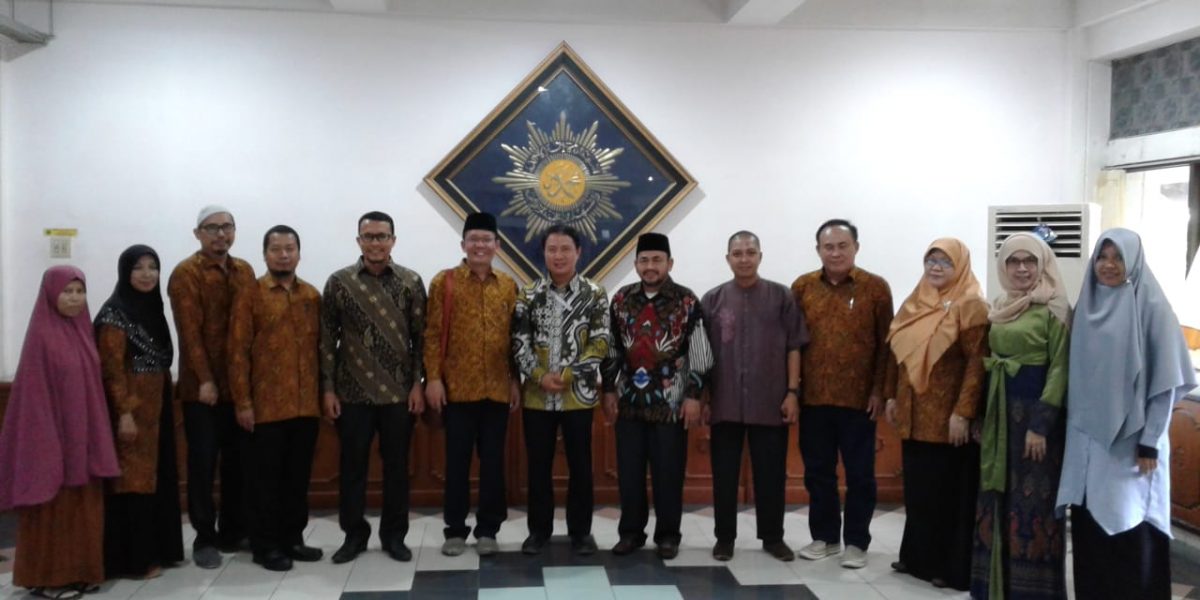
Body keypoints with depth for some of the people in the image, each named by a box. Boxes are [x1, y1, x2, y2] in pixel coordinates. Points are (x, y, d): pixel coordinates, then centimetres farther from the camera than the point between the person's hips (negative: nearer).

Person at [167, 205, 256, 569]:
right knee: (203, 463, 1)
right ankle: (204, 538, 11)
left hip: (241, 383, 5)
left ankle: (233, 532, 22)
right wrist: (204, 379, -18)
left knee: (239, 461, 10)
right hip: (203, 386, -5)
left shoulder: (245, 271, 12)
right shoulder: (186, 273, -6)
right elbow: (190, 331, -13)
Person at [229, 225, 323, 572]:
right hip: (266, 406, -4)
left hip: (306, 404, 4)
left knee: (299, 475, 11)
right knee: (267, 477, 5)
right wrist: (242, 401, -11)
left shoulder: (312, 296, 10)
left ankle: (293, 538, 24)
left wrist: (324, 391, 8)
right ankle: (266, 544, 16)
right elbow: (238, 352, -7)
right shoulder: (249, 296, -3)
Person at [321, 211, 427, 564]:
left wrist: (419, 384, -3)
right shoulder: (339, 282, 0)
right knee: (352, 466, 9)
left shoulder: (411, 282, 1)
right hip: (352, 393, 0)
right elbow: (327, 339, 1)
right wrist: (327, 388, -2)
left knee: (397, 466, 8)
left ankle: (394, 535, 22)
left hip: (399, 393, 0)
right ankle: (354, 534, 24)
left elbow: (421, 336, 3)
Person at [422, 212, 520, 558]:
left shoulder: (508, 286, 8)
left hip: (497, 389, 3)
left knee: (493, 460, 7)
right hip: (457, 388, -2)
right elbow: (433, 334, -3)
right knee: (457, 460, 5)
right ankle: (455, 529, 17)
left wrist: (516, 380, 6)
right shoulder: (444, 282, -1)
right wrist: (433, 378, -9)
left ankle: (487, 529, 18)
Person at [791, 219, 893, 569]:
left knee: (859, 473, 6)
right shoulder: (802, 287, 5)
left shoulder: (876, 288, -1)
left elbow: (885, 343, -1)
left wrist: (879, 389, -6)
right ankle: (824, 536, 25)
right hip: (813, 396, 2)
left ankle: (856, 542, 18)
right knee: (817, 471, 11)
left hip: (858, 397, -2)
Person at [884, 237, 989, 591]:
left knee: (948, 491, 1)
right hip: (915, 415, 6)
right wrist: (891, 396, 12)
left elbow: (977, 363, -15)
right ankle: (917, 556, 26)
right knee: (917, 488, 13)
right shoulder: (915, 303, 11)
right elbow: (897, 352, 16)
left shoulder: (970, 306, -10)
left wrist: (963, 412, -20)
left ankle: (951, 567, 11)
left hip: (948, 418, -6)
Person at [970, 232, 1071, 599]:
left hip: (1034, 409, -7)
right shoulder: (1000, 308, 13)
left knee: (1032, 499, -1)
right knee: (998, 497, 11)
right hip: (1000, 411, 7)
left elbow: (1060, 368, -12)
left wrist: (1042, 423, -18)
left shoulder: (1053, 308, -7)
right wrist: (981, 416, 13)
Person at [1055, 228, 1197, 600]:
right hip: (1086, 437, 5)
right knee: (1087, 523, 8)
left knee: (1128, 529, -3)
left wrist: (1149, 441, -12)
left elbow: (1166, 380, -9)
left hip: (1131, 438, -5)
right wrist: (1072, 427, 10)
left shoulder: (1151, 307, -7)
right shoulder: (1086, 306, 8)